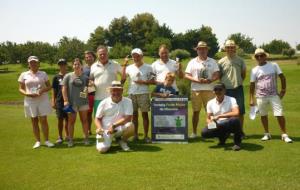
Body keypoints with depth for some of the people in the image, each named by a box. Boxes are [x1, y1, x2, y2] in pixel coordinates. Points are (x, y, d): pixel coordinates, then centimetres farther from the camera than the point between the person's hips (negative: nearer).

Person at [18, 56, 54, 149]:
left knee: (43, 120, -2)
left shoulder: (43, 74, 6)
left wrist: (43, 90, -14)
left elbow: (49, 86, 7)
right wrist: (27, 94, -14)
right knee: (34, 121, 6)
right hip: (30, 101, 1)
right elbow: (20, 89, 5)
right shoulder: (24, 75, 5)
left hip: (43, 100, -1)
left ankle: (47, 140, 7)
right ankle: (38, 141, 15)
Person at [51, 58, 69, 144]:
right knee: (60, 119, 2)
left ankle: (67, 135, 19)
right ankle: (60, 137, 11)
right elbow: (53, 90, 4)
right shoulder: (56, 77, 3)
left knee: (68, 119, 7)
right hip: (59, 101, -1)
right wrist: (53, 101, -3)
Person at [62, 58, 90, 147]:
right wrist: (65, 100, -9)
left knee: (84, 120, 8)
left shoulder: (85, 77, 6)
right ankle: (70, 139, 15)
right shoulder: (68, 76, 1)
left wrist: (86, 91, -9)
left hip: (83, 102, 2)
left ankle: (86, 138, 18)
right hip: (71, 103, -1)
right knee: (71, 121, 6)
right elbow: (64, 89, -2)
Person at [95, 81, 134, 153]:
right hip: (106, 130, 0)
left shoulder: (128, 101, -5)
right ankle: (108, 141, 16)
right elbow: (97, 118, 6)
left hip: (120, 128, 0)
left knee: (130, 126, -31)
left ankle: (122, 140, 2)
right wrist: (99, 128, -15)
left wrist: (114, 125, -21)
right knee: (102, 149, -22)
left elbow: (128, 118, -14)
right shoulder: (104, 103, 0)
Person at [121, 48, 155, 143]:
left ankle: (146, 136, 8)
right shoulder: (129, 67, 8)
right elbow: (123, 79, -4)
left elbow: (153, 81, 1)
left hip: (144, 93, -2)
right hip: (132, 93, 2)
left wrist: (143, 82, -12)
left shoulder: (148, 67, 3)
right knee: (134, 114, 7)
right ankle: (135, 135, 15)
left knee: (145, 114, 1)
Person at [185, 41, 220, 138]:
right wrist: (197, 80, -14)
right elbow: (187, 75, 2)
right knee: (196, 111, 5)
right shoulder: (192, 62, 8)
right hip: (196, 90, 0)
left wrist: (210, 80, -17)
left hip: (209, 89, 0)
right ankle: (194, 132, 13)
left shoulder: (212, 61, 9)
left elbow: (217, 75, 3)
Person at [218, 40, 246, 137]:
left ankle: (241, 131, 16)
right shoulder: (221, 62, 1)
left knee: (240, 111, 4)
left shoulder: (240, 60, 5)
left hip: (238, 89, 1)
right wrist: (225, 83, 3)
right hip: (226, 89, -1)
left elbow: (243, 74, 14)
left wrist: (238, 82, 7)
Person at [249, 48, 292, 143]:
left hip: (274, 95, -1)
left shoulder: (273, 65, 0)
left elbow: (282, 77, 4)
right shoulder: (254, 70, 1)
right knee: (263, 115, 11)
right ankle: (267, 134, 26)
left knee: (280, 114, -6)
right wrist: (251, 99, 0)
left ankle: (284, 135, 7)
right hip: (261, 96, 1)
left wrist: (283, 90, -1)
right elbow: (252, 85, 3)